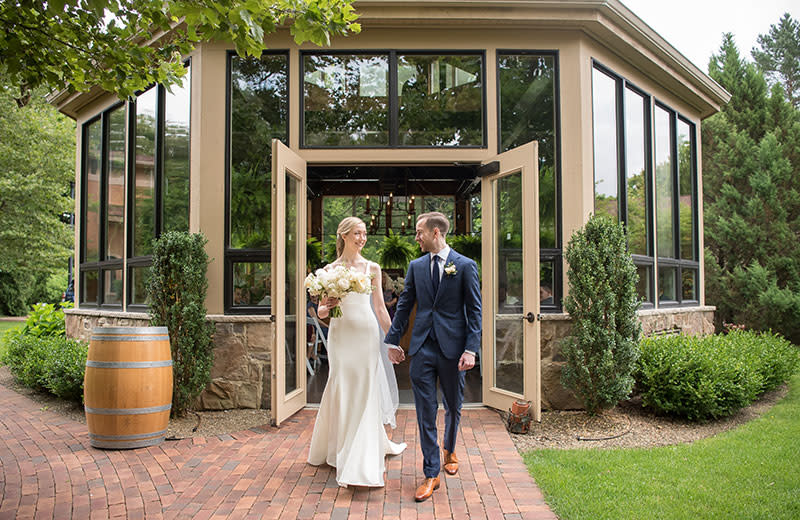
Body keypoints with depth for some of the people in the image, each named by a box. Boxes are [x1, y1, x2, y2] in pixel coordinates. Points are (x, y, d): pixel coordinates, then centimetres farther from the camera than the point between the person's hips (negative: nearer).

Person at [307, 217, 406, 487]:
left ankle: (363, 463, 6)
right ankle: (341, 449, 24)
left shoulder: (372, 268, 7)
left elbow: (380, 308, 9)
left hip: (367, 333, 0)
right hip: (341, 333, 0)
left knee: (366, 391, -1)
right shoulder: (330, 270, 5)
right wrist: (327, 307, -15)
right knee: (342, 390, 3)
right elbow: (321, 310, 8)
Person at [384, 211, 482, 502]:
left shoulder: (465, 266, -3)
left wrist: (471, 349, -12)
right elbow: (404, 305, 12)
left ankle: (449, 451, 42)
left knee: (453, 407, 14)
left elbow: (474, 311, -4)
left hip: (453, 347, -2)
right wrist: (393, 341, 9)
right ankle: (431, 474, 9)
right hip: (422, 347, 2)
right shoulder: (416, 266, 8)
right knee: (425, 411, 0)